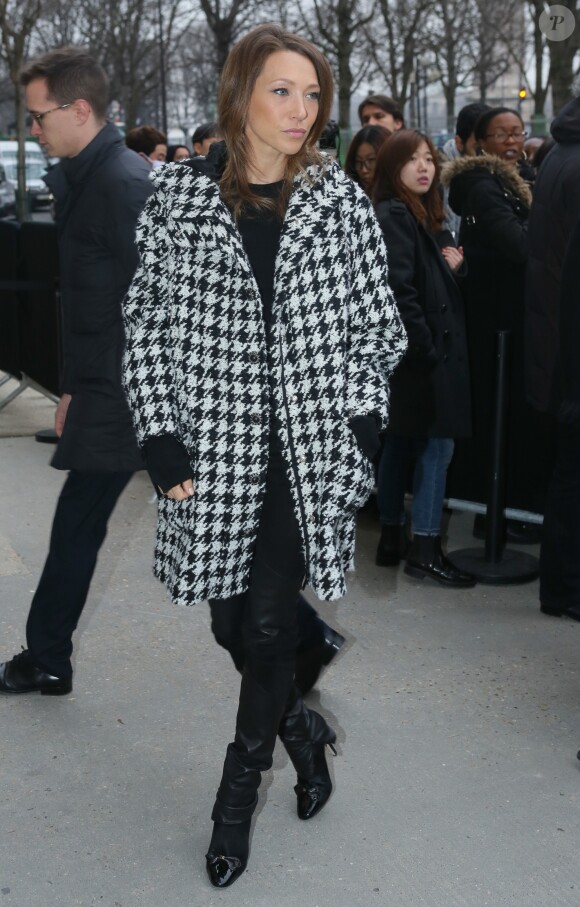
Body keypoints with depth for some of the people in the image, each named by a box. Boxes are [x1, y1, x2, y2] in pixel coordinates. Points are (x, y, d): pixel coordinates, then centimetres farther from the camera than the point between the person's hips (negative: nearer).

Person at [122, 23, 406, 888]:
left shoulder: (339, 199, 1)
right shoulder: (180, 195, 0)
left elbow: (375, 325, 6)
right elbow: (147, 324, 1)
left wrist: (361, 428, -3)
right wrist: (161, 439, -6)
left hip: (307, 448, -1)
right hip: (215, 451, 1)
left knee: (269, 623, -2)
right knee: (232, 623, 8)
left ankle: (239, 790, 20)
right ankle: (302, 727, 38)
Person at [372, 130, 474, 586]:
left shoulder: (425, 216, 15)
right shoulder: (393, 216, -14)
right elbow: (399, 290, -22)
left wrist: (450, 265, -4)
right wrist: (428, 351, -21)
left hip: (429, 350, 10)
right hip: (419, 351, -10)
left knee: (401, 443, 12)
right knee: (437, 443, -7)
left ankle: (392, 538, 20)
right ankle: (425, 549, -3)